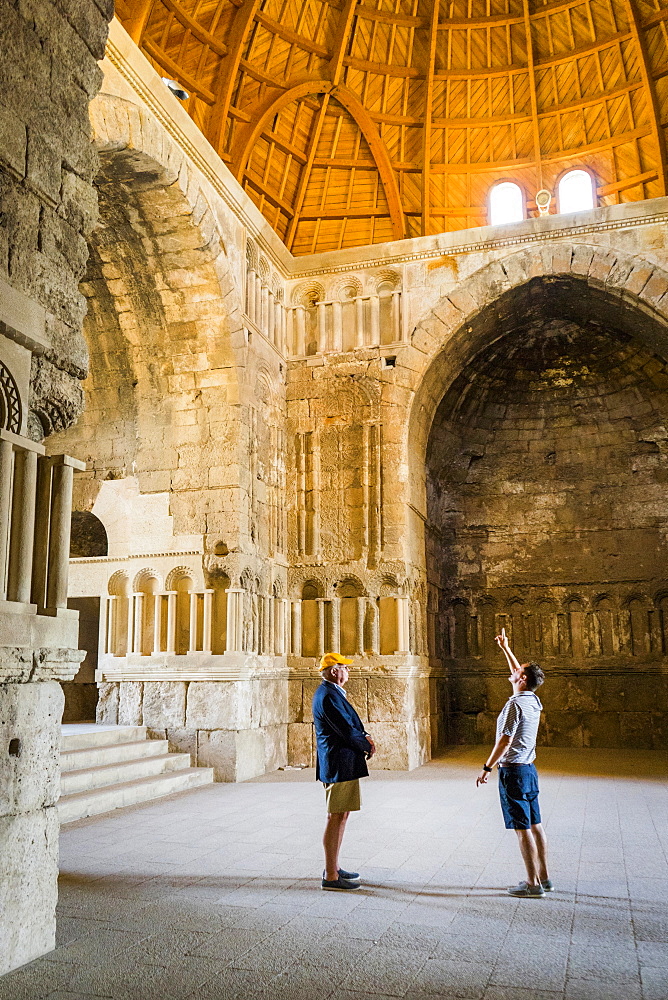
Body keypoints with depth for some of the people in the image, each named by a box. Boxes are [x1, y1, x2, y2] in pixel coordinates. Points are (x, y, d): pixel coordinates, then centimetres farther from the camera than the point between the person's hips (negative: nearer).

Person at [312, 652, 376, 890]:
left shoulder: (330, 692, 15)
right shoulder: (328, 696, -19)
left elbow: (351, 724, 19)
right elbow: (346, 731, -20)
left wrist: (365, 737, 1)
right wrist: (367, 746, -4)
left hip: (341, 765, 11)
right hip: (340, 765, -11)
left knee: (341, 816, 17)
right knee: (336, 818, -5)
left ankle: (333, 868, 27)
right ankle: (330, 876, 2)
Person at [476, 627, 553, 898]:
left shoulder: (515, 704, -18)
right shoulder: (533, 701, 7)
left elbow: (504, 741, -19)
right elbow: (518, 672, 24)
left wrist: (486, 768, -12)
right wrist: (505, 649, 32)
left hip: (513, 771, -9)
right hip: (529, 768, 9)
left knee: (522, 828, -4)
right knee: (535, 825, 12)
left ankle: (533, 884, 1)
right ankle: (543, 877, 19)